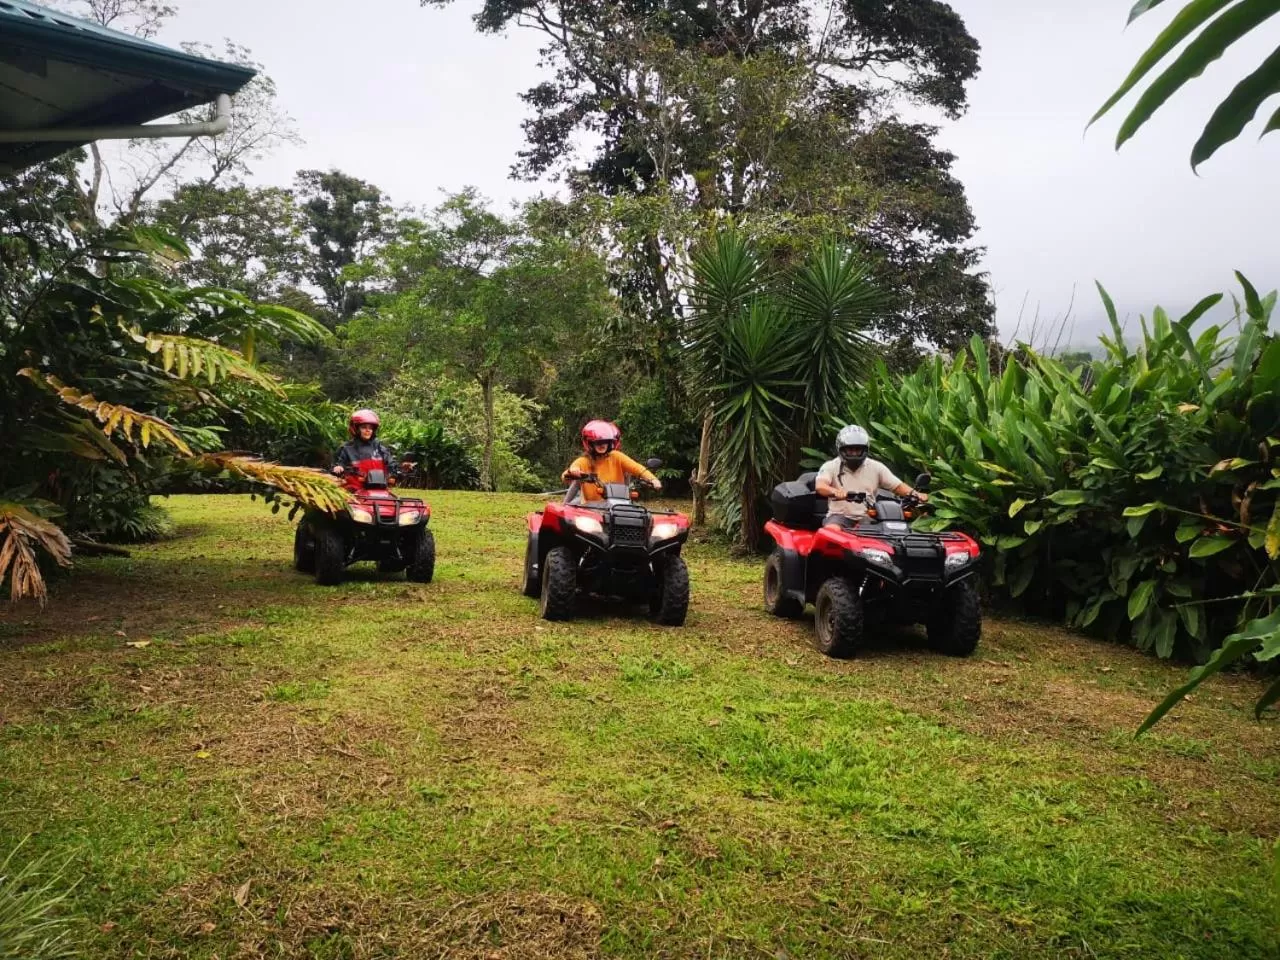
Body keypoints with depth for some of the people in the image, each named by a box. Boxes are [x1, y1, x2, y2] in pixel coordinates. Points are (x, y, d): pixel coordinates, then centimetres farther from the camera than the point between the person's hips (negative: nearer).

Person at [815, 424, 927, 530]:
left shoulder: (876, 467, 11)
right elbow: (820, 486, -17)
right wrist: (835, 491, -40)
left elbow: (897, 486, 9)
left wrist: (914, 493, -13)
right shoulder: (831, 467, 2)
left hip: (868, 518, 3)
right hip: (840, 516, -3)